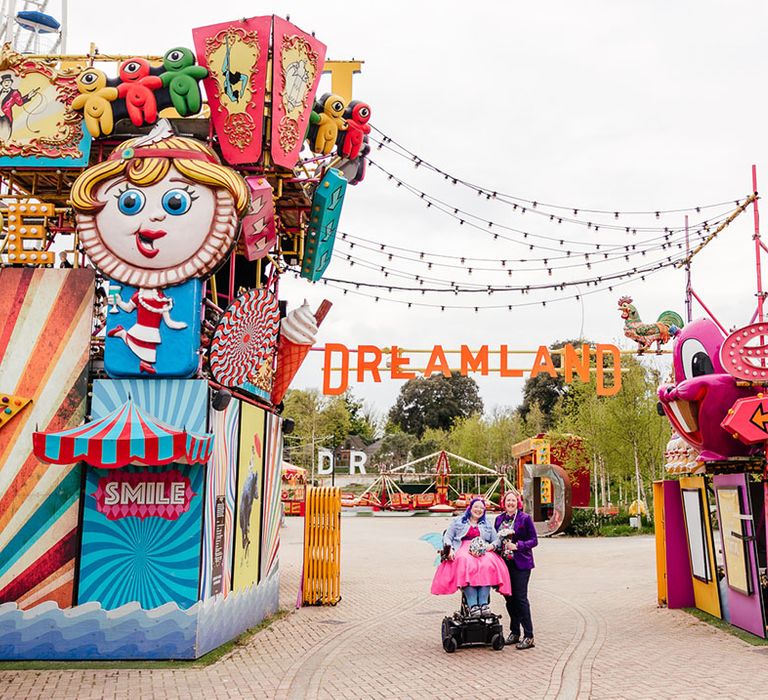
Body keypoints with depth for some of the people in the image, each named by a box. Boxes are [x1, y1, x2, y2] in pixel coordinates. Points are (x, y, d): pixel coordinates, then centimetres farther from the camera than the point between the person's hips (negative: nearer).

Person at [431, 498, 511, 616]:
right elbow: (447, 537, 13)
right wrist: (450, 549, -6)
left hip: (483, 552, 2)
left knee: (487, 565, -35)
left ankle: (484, 603, -40)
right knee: (466, 563, -38)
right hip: (463, 550, -2)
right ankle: (472, 605, -44)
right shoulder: (457, 521, 22)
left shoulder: (487, 525, 28)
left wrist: (491, 546, -6)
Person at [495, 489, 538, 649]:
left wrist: (518, 546, -17)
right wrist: (495, 547, 1)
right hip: (505, 562, 5)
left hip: (520, 563, -5)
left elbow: (534, 540, -5)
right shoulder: (499, 519, 11)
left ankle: (529, 637, -2)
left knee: (520, 598, -8)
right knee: (509, 598, 9)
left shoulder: (525, 518, -4)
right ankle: (514, 633, 21)